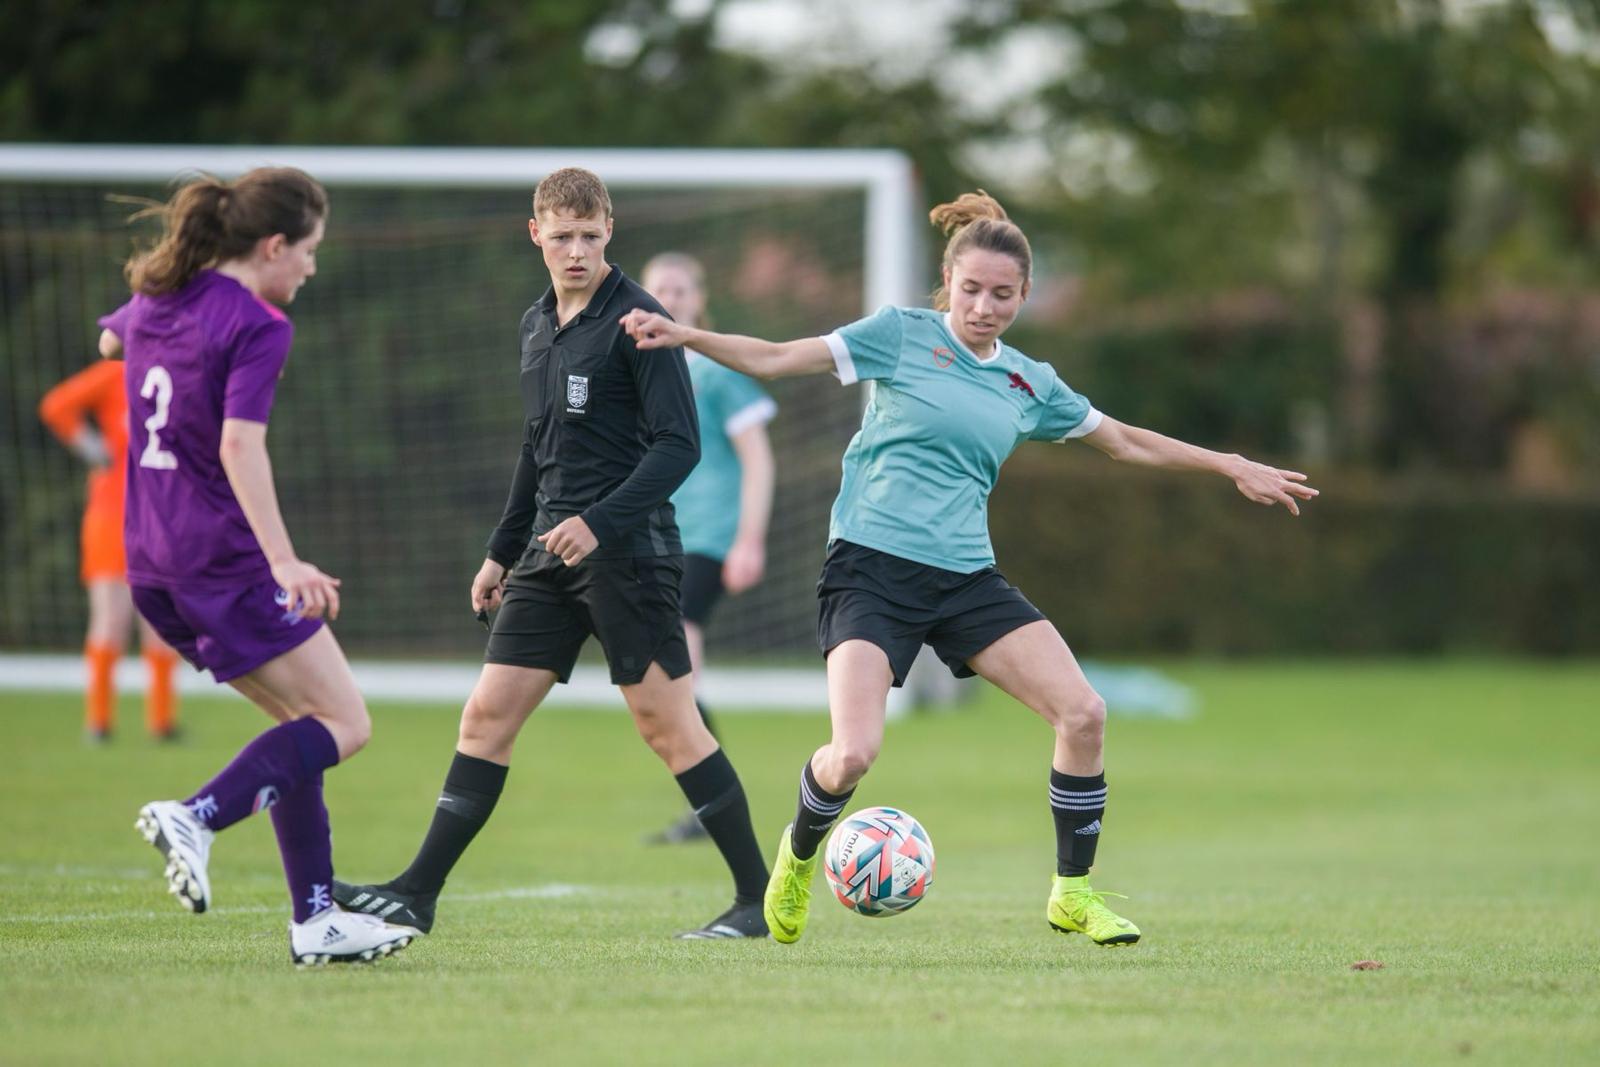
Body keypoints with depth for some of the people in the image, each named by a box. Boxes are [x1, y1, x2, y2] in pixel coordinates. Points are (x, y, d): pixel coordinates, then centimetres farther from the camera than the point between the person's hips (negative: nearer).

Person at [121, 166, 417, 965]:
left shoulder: (152, 306, 12)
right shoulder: (258, 327, -12)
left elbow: (113, 338, 37)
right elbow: (240, 447, -24)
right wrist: (284, 562, -31)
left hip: (153, 561, 9)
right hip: (225, 557, -9)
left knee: (300, 719, 16)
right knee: (343, 724, -3)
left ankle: (315, 919, 10)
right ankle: (197, 817, -23)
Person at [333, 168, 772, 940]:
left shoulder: (635, 320, -10)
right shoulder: (538, 325, 14)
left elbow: (678, 444, -15)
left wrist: (600, 521, -24)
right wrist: (503, 551, 24)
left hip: (627, 551, -7)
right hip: (551, 553, 7)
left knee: (667, 724, -6)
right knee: (488, 714, 3)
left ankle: (759, 899, 1)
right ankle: (416, 894, 4)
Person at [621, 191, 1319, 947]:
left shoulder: (1029, 384, 12)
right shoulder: (902, 335, 1)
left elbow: (1127, 443, 25)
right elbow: (776, 359, -1)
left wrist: (1232, 467, 25)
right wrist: (686, 336, -14)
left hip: (966, 577, 4)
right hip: (871, 568, -4)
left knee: (1083, 713, -12)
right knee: (852, 756, -20)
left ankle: (1073, 893, 6)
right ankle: (800, 854, 14)